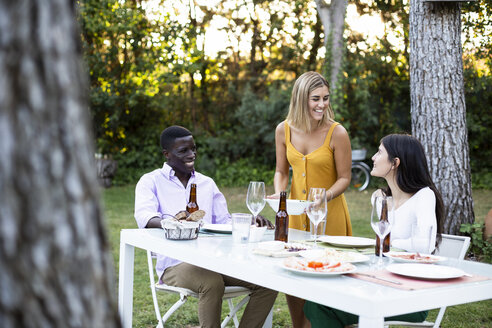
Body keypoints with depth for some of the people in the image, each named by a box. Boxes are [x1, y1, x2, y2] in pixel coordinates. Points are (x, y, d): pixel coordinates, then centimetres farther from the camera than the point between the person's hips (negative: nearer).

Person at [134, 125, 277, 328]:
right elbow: (144, 216, -13)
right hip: (175, 264, -5)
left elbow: (225, 222, 18)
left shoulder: (207, 183, 22)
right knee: (212, 283, -36)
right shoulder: (151, 181, 6)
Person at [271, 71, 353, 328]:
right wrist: (278, 193, -10)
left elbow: (344, 178, -6)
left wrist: (326, 196, -23)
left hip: (329, 215, -4)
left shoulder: (337, 133, -13)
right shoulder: (284, 130, -2)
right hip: (296, 213, 4)